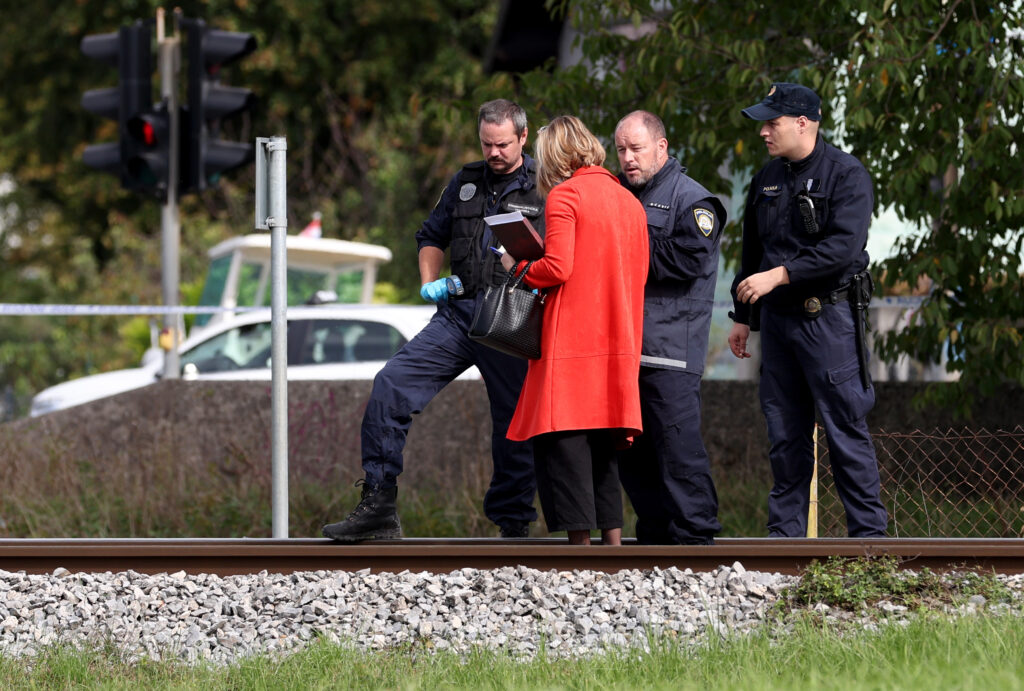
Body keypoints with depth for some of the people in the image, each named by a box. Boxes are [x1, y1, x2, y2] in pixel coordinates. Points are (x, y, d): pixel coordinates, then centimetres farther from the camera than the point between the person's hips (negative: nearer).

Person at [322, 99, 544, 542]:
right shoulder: (465, 183, 15)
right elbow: (432, 236, 28)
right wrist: (430, 281, 11)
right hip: (457, 315, 4)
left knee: (515, 426, -1)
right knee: (391, 386, -10)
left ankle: (513, 525, 14)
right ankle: (378, 508, -8)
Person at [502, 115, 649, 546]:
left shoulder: (563, 196, -7)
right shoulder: (629, 202, 14)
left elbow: (557, 268, -15)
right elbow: (638, 275, 16)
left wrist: (517, 269, 2)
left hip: (571, 341, -7)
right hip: (618, 346, 7)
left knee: (563, 443, -4)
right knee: (603, 449, 12)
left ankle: (580, 546, -9)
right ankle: (613, 546, 9)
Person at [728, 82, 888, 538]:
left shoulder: (846, 175, -8)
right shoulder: (768, 179, 14)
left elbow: (843, 248, -19)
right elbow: (753, 254, 23)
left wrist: (779, 276, -21)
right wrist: (742, 316, 22)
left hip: (829, 318, -6)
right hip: (777, 319, 7)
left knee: (845, 427, -6)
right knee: (784, 432, 8)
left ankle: (868, 532, -2)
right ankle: (786, 532, 13)